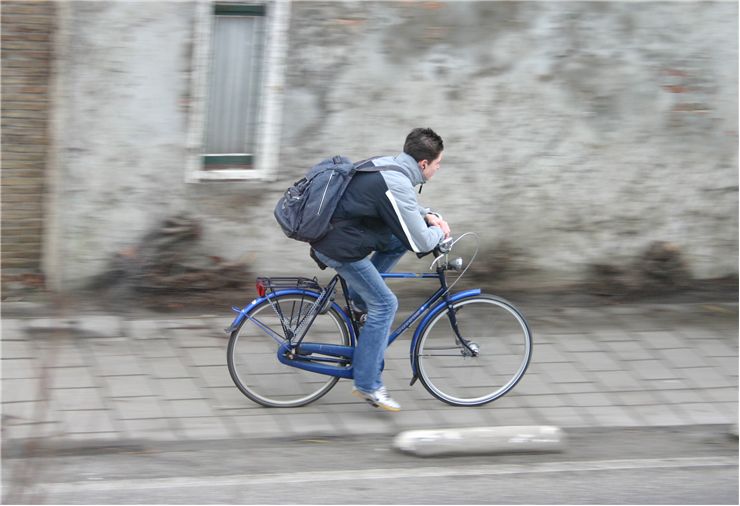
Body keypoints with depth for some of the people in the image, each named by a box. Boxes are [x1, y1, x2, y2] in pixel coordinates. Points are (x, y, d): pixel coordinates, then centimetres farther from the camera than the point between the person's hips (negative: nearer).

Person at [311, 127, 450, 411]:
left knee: (399, 241, 15)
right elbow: (421, 244, -18)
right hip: (340, 249, -9)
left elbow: (402, 207, 28)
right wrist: (439, 231, 3)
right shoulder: (397, 184, -22)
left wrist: (427, 216, 11)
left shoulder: (387, 164, 7)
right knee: (384, 305, -5)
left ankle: (358, 298, 17)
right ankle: (367, 385, -1)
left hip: (329, 230, 9)